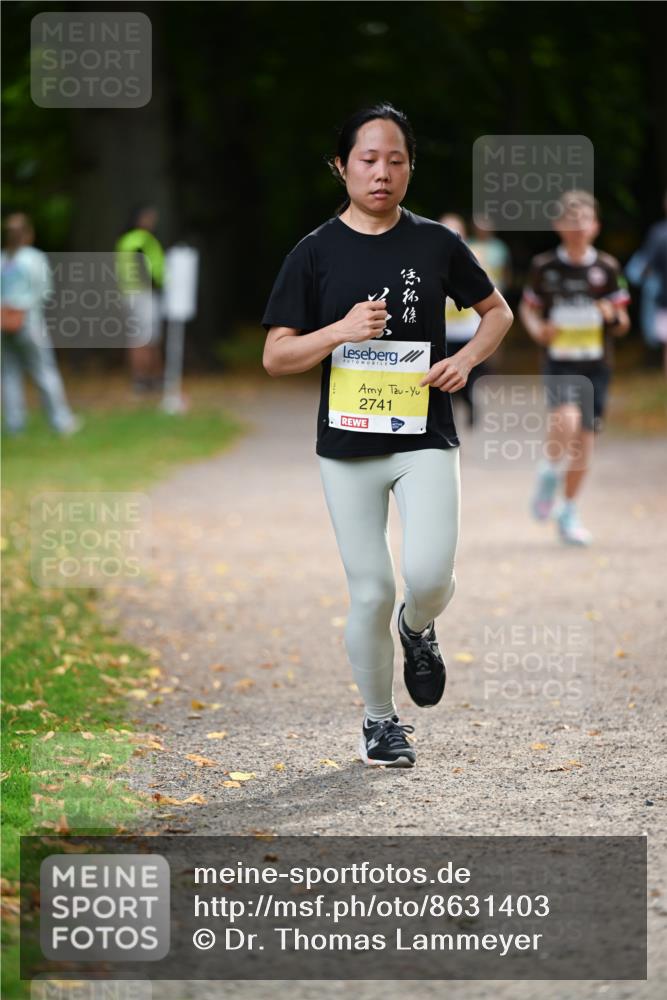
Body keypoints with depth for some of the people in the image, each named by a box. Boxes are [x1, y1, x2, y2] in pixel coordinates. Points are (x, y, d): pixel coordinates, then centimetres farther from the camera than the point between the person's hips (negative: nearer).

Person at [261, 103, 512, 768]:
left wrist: (466, 359, -3)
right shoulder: (317, 252, -1)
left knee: (428, 575, -19)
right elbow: (274, 358, -2)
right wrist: (343, 331, -19)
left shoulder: (435, 243, 2)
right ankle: (380, 720, 21)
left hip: (426, 441, 0)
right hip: (348, 447, 0)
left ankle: (417, 628, 18)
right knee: (370, 592, 0)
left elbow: (497, 310, 17)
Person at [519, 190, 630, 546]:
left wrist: (613, 316, -15)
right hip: (559, 363, -2)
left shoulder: (607, 268, 3)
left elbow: (623, 324, 8)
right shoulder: (544, 266, 1)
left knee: (584, 438, 4)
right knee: (566, 421, -27)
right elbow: (528, 308, 14)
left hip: (596, 365, 2)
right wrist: (537, 329, -7)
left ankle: (568, 513, 21)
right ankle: (548, 476, 2)